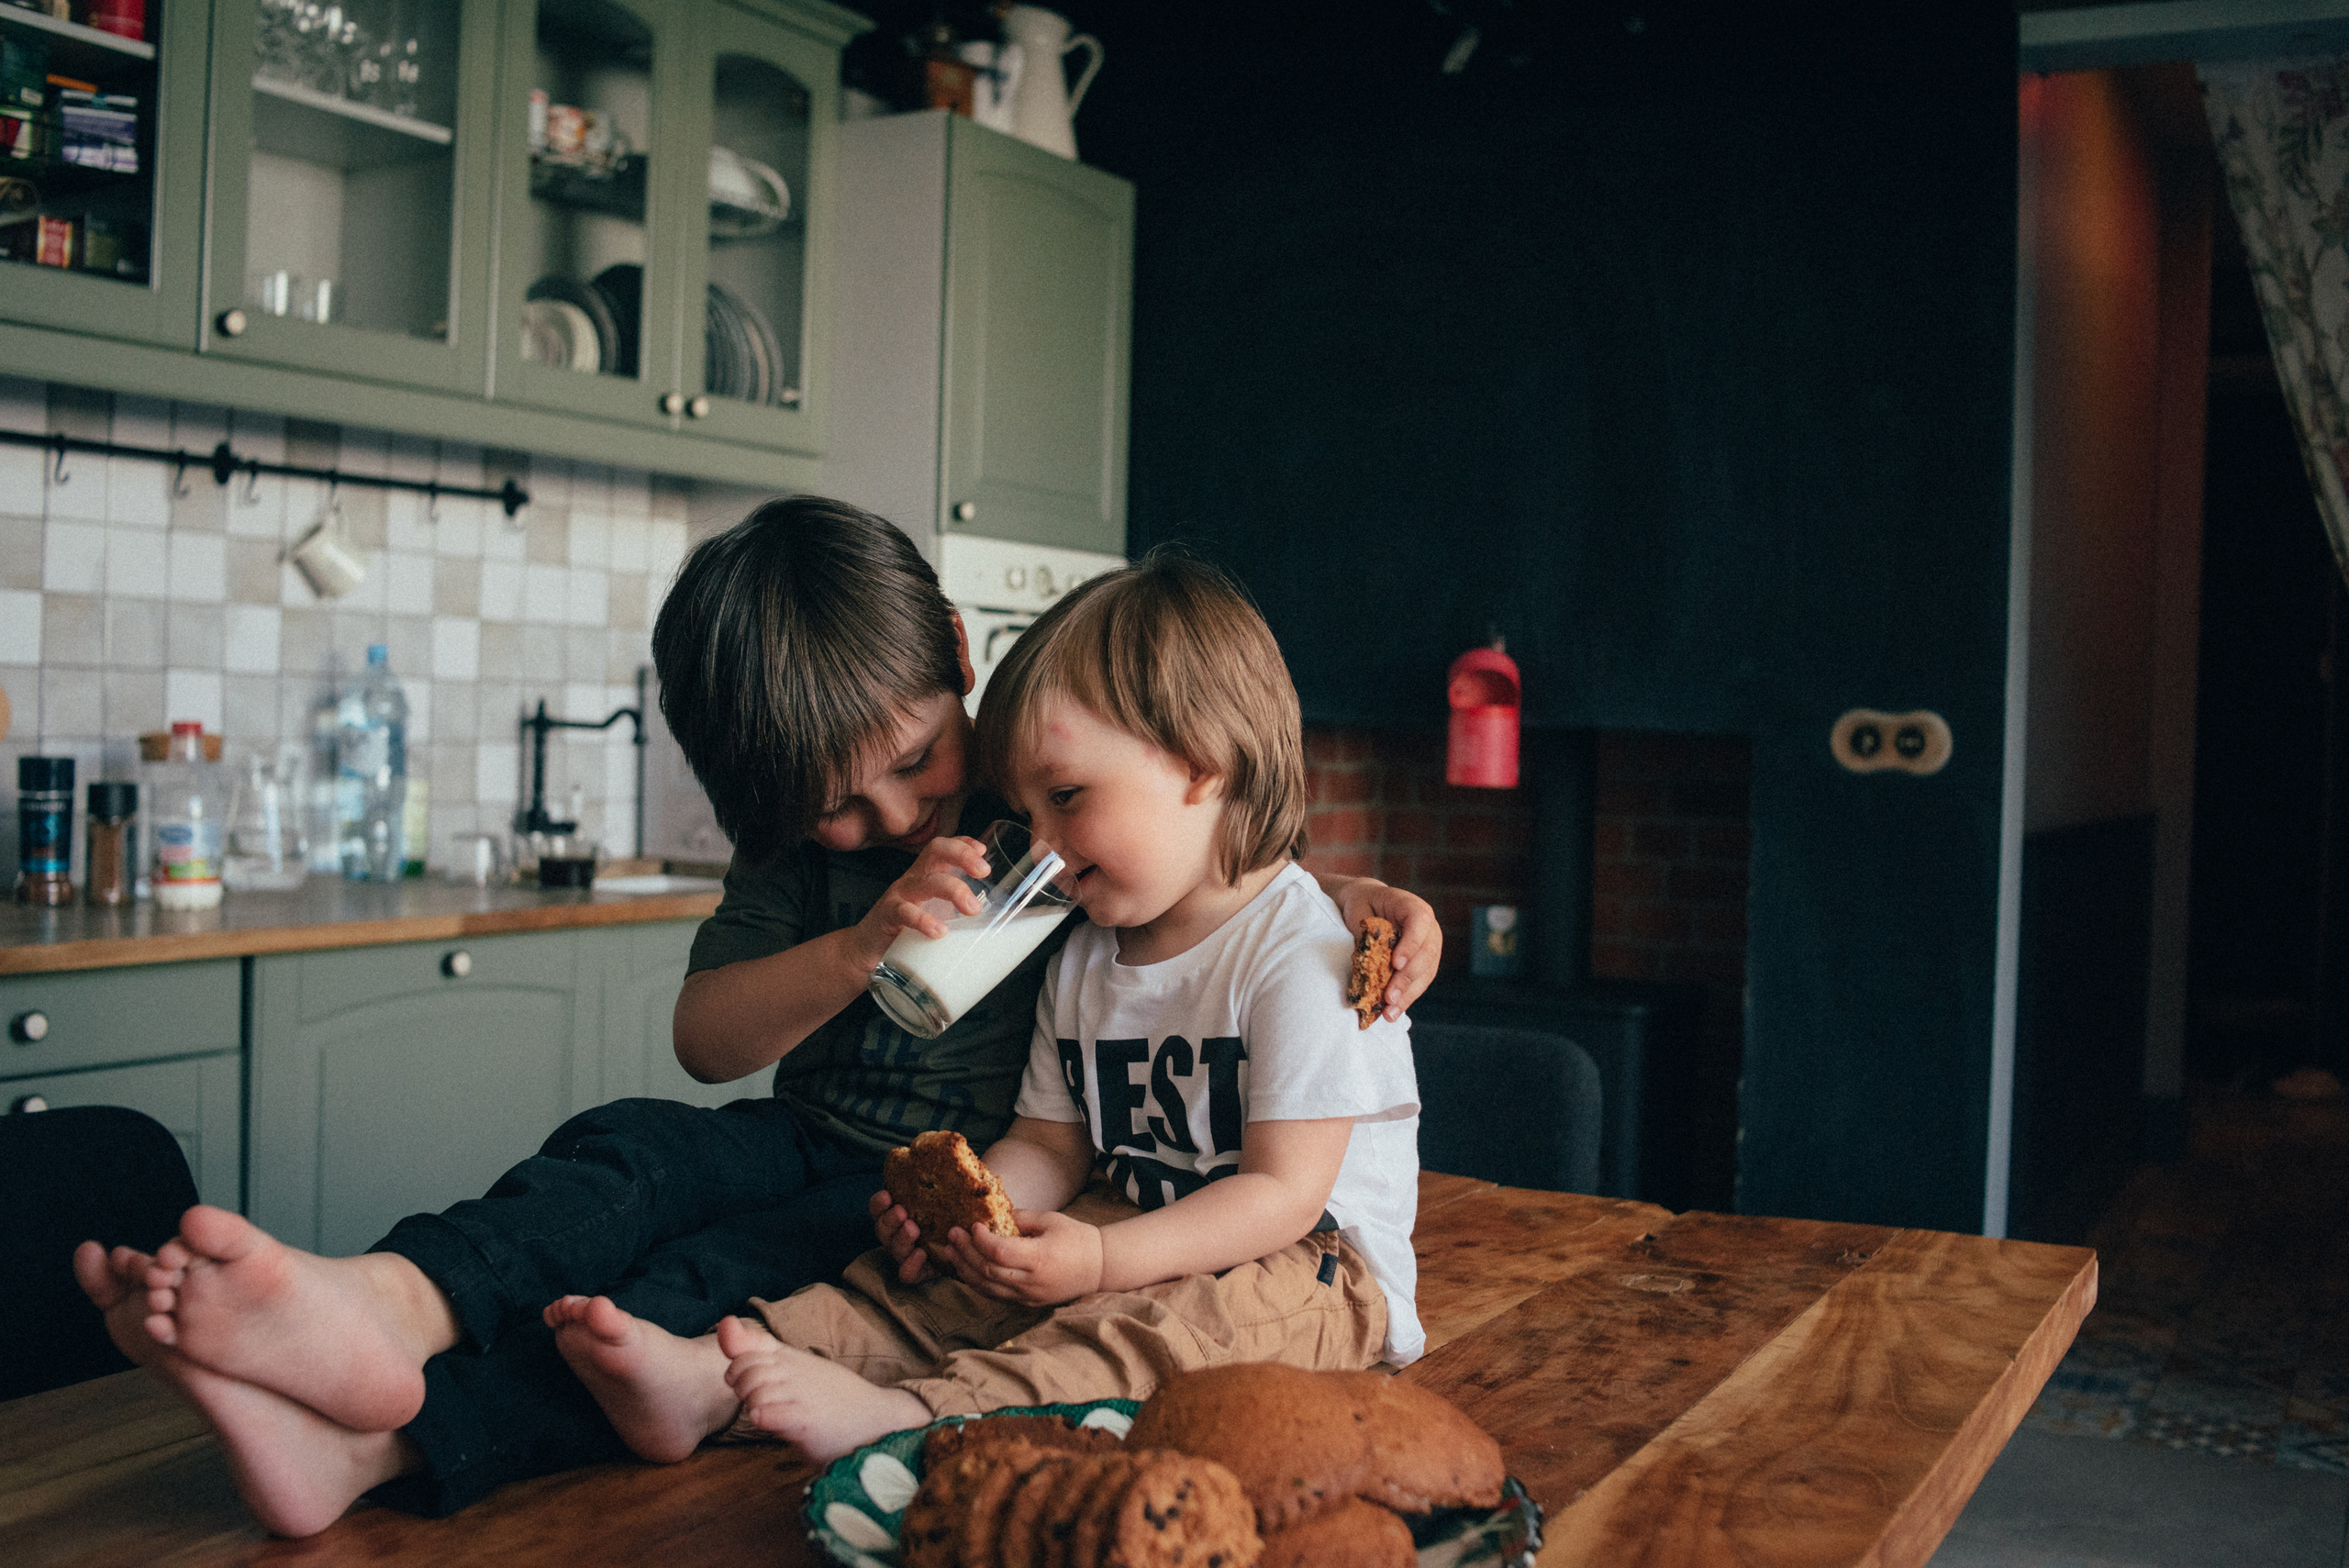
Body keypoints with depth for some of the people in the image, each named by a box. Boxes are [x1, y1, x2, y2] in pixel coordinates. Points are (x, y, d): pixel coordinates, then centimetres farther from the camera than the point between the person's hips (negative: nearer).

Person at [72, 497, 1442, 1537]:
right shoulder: (802, 851, 9)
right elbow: (706, 1036, 0)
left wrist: (1360, 900, -15)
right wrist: (860, 948, -17)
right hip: (814, 1149, 5)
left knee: (728, 1275, -31)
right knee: (634, 1151, -25)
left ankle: (388, 1441, -54)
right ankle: (395, 1303, -57)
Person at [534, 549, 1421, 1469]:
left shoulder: (1298, 956, -15)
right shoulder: (1081, 963, 11)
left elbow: (1285, 1192, -20)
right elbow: (1046, 1147, 11)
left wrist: (1100, 1260, -29)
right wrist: (957, 1210, -11)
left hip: (1305, 1265, -7)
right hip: (1136, 1236, 7)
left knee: (1181, 1317, -36)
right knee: (948, 1282, -14)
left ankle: (901, 1413, -52)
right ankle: (713, 1376, -30)